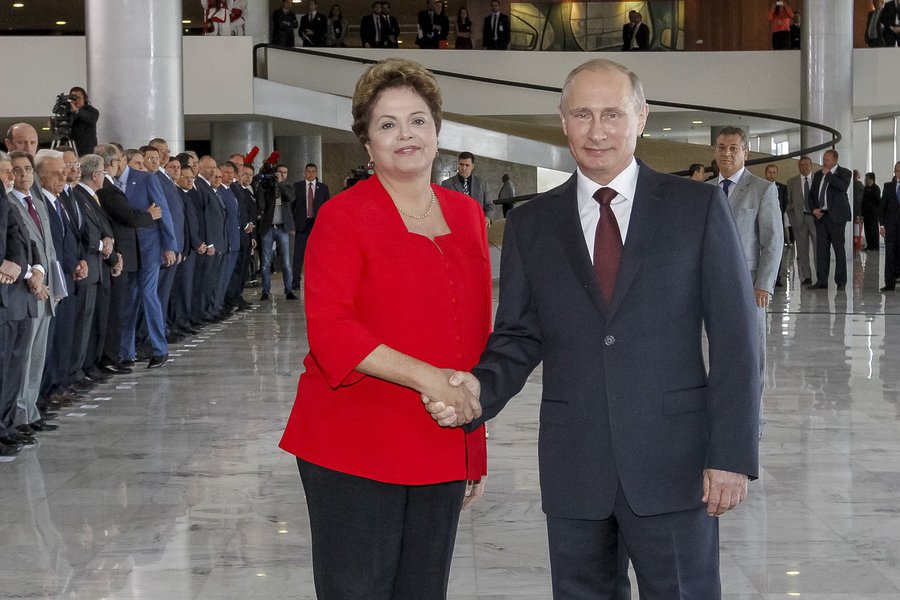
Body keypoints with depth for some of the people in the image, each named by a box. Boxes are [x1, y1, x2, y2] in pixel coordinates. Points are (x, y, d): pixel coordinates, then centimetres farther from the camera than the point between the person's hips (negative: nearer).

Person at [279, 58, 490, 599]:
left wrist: (476, 449, 17)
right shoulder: (343, 217, -5)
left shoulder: (467, 216, 11)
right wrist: (424, 376, -23)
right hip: (355, 451, -5)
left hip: (442, 452, 5)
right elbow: (329, 330, -14)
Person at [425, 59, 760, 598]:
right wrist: (479, 388, -13)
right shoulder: (531, 225, 8)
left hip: (673, 463, -2)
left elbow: (735, 338, -2)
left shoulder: (699, 207, 1)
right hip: (573, 468, 2)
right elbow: (519, 337, 9)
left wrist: (733, 454, -8)